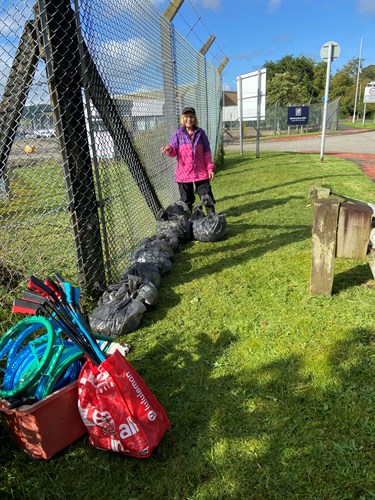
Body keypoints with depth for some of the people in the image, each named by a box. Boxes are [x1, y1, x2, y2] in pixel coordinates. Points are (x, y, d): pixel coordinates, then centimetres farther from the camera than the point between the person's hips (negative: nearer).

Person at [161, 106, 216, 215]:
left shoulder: (200, 133, 4)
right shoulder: (178, 133, 1)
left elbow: (207, 152, 5)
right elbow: (174, 151, -3)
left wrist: (210, 168, 0)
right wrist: (169, 149, -26)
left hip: (201, 172, 1)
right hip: (184, 173, 0)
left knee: (207, 197, 5)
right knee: (186, 200, 8)